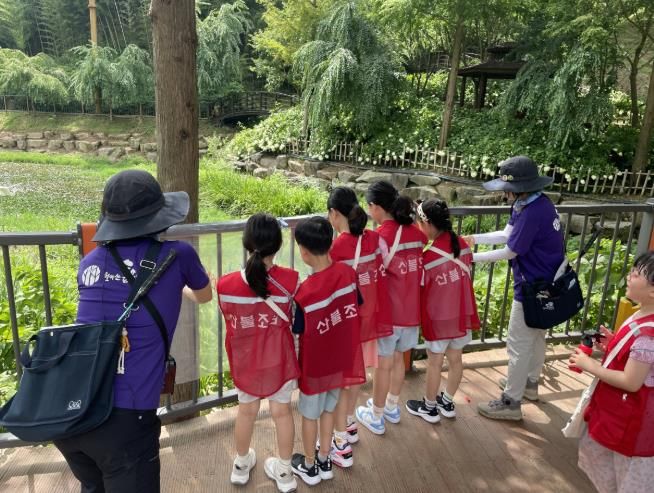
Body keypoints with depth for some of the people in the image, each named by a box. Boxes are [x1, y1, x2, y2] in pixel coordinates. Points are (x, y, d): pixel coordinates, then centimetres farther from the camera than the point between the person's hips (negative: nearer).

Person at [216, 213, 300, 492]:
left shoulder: (226, 285, -20)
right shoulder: (290, 280, -22)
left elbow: (229, 320, -4)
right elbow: (294, 320, -9)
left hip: (245, 361, 1)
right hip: (279, 360, -1)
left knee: (246, 411, 24)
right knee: (282, 411, 19)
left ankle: (241, 466, 47)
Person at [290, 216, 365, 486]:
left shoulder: (306, 291, -29)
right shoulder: (348, 273, -14)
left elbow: (297, 330, -16)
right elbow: (356, 305, 2)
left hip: (315, 363, -5)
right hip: (340, 358, 5)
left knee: (310, 414, 17)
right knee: (328, 409, 24)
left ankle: (309, 466, 37)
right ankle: (325, 460, 41)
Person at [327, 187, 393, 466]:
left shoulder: (335, 248, -23)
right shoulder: (374, 239, -5)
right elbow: (380, 280, 2)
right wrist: (379, 317, 11)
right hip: (366, 318, 6)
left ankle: (341, 445, 20)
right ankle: (349, 425, 44)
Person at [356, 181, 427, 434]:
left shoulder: (379, 237, -19)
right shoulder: (416, 233, -1)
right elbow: (420, 269, 6)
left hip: (387, 311, -6)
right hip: (411, 309, 6)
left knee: (382, 365, 11)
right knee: (398, 359, 23)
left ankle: (376, 417, 29)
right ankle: (391, 407, 42)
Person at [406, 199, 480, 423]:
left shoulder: (429, 256, -22)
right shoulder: (462, 244, -5)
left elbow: (419, 288, -10)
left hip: (438, 317, -6)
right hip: (462, 313, 6)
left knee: (434, 362, 11)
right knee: (455, 359, 18)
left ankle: (429, 407, 28)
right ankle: (447, 403, 36)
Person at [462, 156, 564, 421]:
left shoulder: (532, 212, -29)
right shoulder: (535, 203, 2)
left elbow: (510, 251, -21)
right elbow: (508, 235, 8)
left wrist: (473, 258, -12)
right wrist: (475, 238, -1)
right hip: (545, 284, 10)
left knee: (518, 345, 2)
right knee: (536, 336, 24)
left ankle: (511, 402, 15)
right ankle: (529, 382, 44)